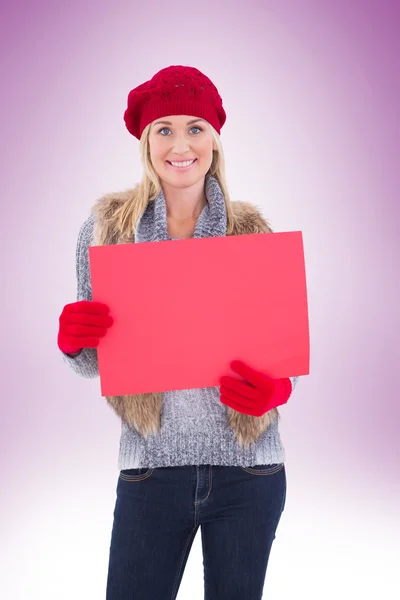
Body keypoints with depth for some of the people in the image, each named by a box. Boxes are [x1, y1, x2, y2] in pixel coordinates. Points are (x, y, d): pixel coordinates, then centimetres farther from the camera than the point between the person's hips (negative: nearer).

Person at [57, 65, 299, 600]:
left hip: (249, 469, 1)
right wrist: (73, 341, -18)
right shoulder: (106, 227, -1)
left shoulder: (254, 231, 0)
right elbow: (95, 364, 5)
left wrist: (276, 390, -16)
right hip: (151, 468, 0)